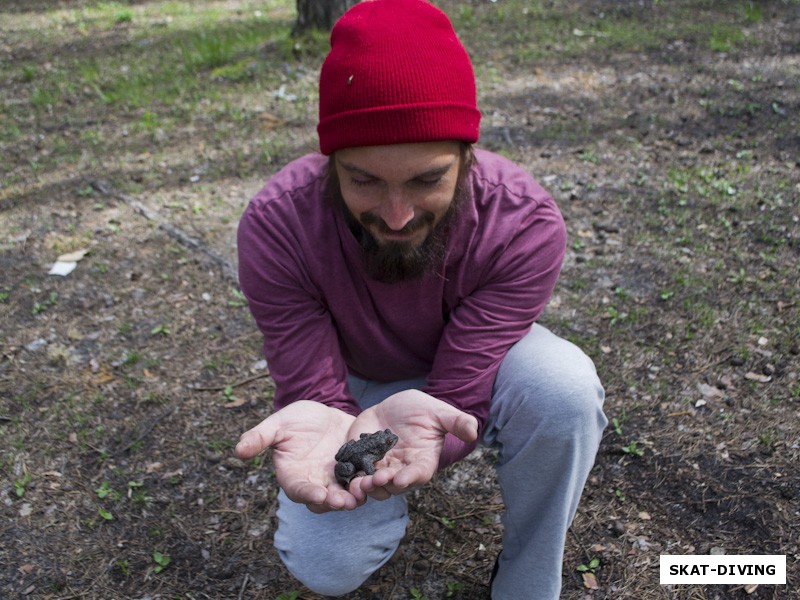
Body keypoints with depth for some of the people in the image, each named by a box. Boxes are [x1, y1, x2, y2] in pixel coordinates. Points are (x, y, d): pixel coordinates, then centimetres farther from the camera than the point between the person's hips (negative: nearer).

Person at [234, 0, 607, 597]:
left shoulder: (525, 225, -31)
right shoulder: (275, 226, -30)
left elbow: (460, 394, -29)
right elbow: (312, 388, -25)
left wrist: (421, 421, -53)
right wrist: (317, 426, -50)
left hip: (472, 369, 1)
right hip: (355, 384, 0)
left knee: (563, 387, -32)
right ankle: (382, 497, 19)